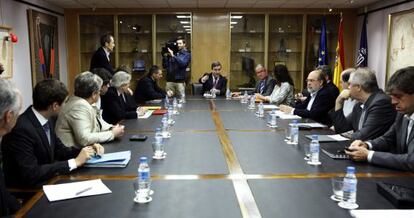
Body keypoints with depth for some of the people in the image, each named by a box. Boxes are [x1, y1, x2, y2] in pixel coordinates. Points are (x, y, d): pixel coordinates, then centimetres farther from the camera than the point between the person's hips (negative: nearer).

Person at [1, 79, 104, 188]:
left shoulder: (47, 120, 0)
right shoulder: (21, 129, -24)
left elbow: (59, 150, 12)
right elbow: (31, 174, -27)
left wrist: (88, 150, -5)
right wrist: (75, 162, -23)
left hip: (46, 182, 7)